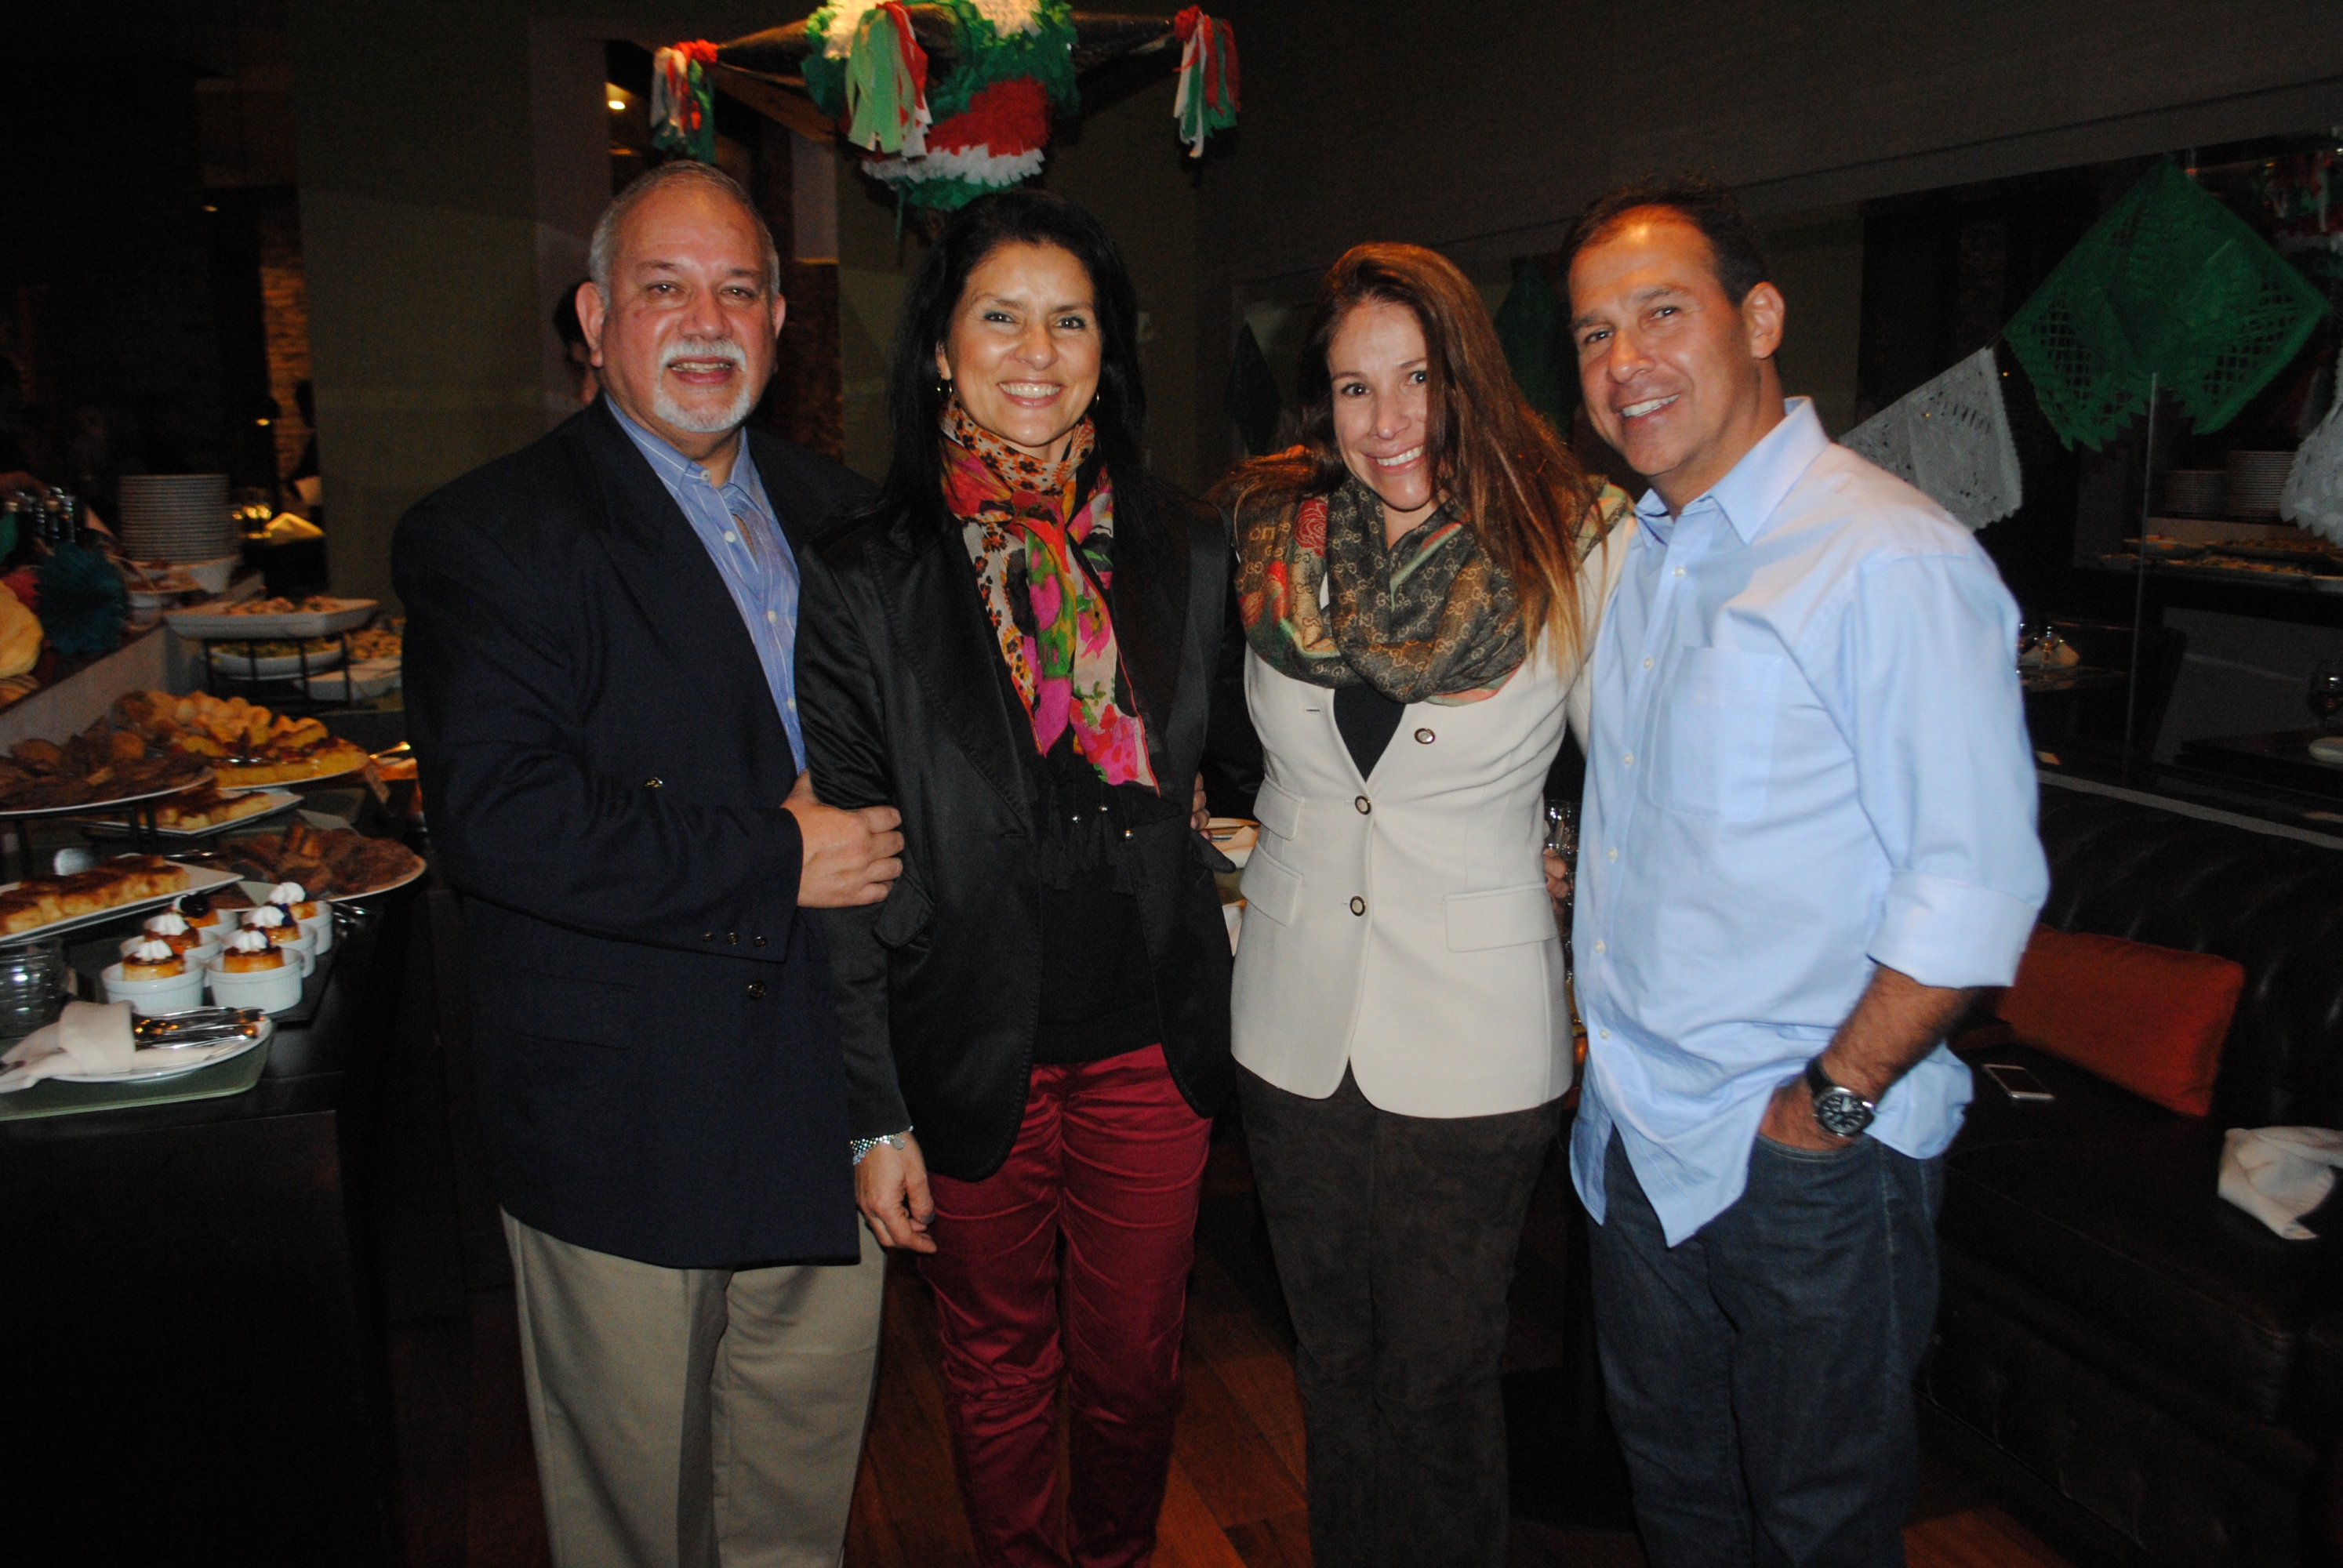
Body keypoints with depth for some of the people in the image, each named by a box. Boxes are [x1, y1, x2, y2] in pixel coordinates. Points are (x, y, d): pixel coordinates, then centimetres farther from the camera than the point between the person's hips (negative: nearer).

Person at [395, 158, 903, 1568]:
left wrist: (861, 829, -4)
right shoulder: (486, 538, -9)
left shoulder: (840, 515, 10)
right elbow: (496, 815, -22)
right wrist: (773, 865, -20)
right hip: (625, 1120, -5)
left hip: (825, 1095, 5)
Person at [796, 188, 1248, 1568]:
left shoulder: (1188, 551, -1)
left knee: (1136, 1362, 18)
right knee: (1002, 1366, 18)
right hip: (973, 1052, -2)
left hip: (1153, 1045, 2)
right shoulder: (866, 581, -9)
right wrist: (872, 1115, -8)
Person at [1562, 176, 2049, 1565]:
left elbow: (1978, 882, -21)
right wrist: (1601, 1023, 11)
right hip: (1638, 1136, 7)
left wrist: (1831, 1100, -17)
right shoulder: (1637, 550, 7)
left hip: (1811, 1157, -7)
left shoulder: (1891, 558, -19)